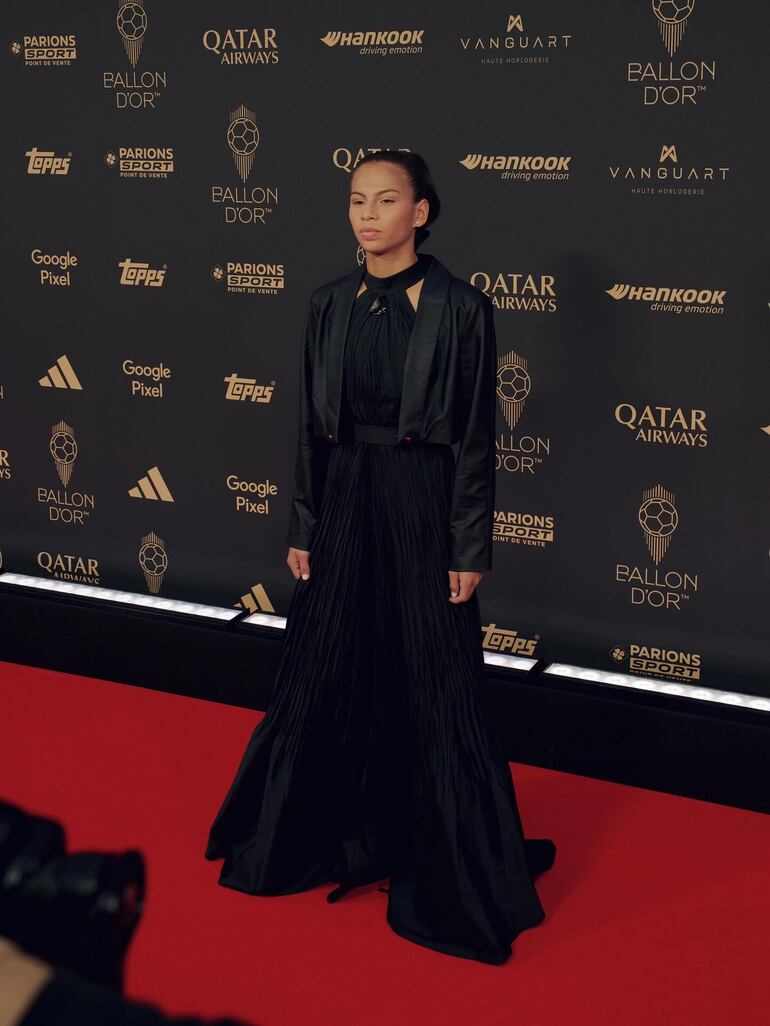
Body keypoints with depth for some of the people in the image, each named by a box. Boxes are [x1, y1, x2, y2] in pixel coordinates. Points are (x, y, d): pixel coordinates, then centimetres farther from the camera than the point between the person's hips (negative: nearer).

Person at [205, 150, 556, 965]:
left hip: (421, 503, -5)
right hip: (344, 499, 5)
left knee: (433, 688, 4)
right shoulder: (330, 304, 4)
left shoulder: (459, 308, -9)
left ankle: (454, 872, 20)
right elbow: (311, 424, 8)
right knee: (329, 674, 13)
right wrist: (301, 527, 6)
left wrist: (469, 550, -10)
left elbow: (475, 438, -8)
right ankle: (333, 834, 34)